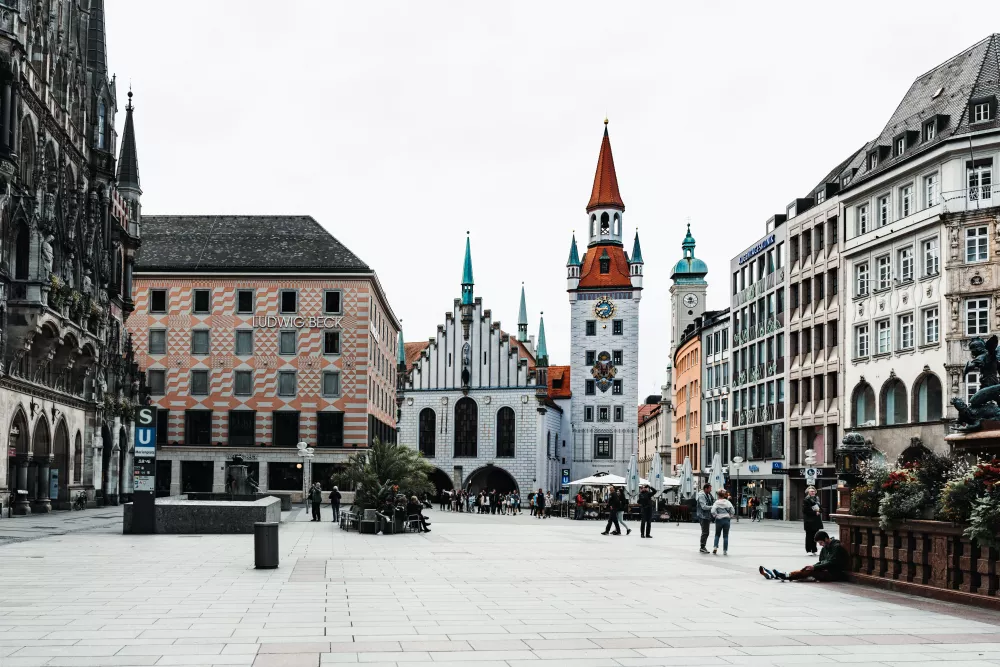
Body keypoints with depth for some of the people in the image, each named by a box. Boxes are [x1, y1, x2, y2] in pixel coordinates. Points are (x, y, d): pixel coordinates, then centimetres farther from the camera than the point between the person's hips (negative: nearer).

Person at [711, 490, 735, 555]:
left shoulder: (716, 502, -6)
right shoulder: (727, 502, -2)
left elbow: (713, 511, -16)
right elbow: (733, 511, -4)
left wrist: (715, 516, 0)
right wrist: (730, 517, 10)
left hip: (719, 520, -1)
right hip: (726, 520, 1)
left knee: (717, 534, 16)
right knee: (725, 536, 6)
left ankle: (715, 547, -1)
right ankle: (725, 551, 4)